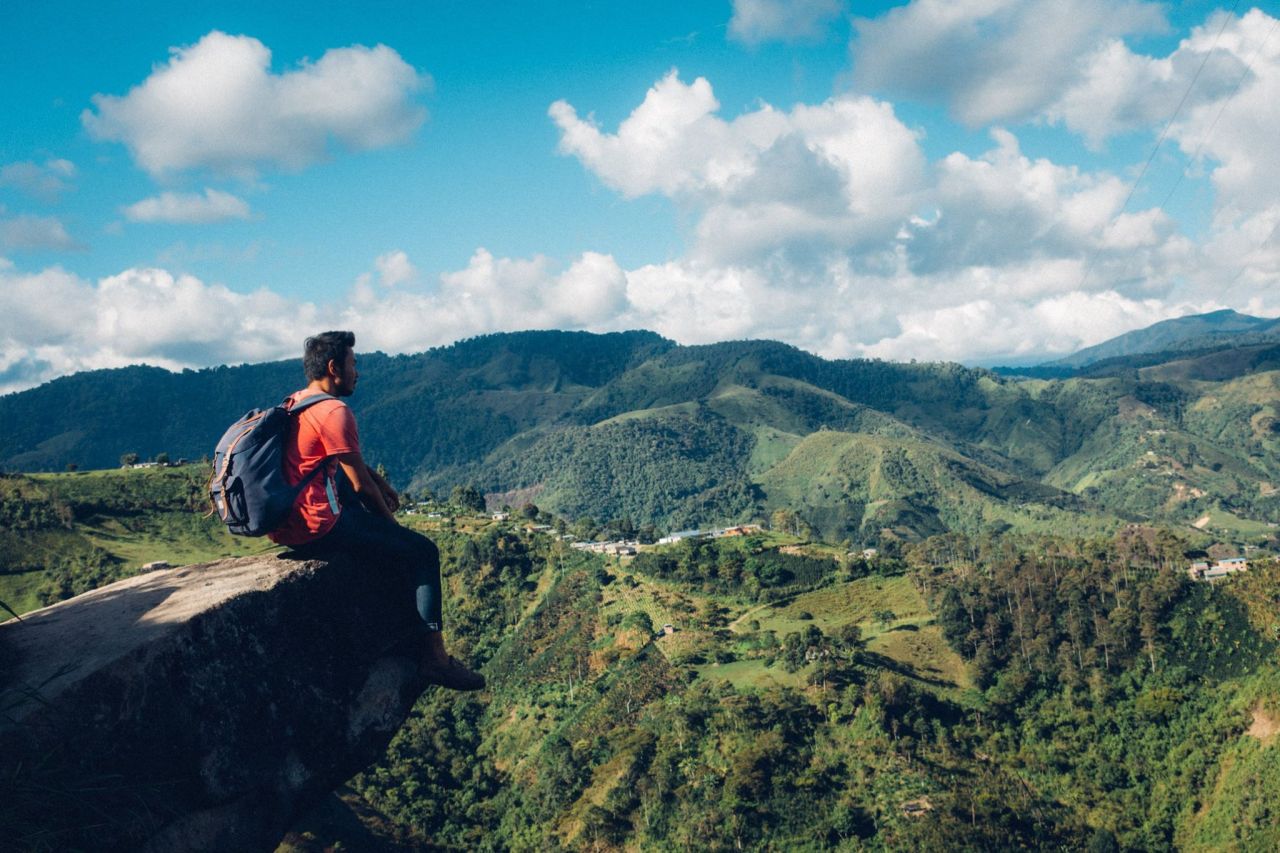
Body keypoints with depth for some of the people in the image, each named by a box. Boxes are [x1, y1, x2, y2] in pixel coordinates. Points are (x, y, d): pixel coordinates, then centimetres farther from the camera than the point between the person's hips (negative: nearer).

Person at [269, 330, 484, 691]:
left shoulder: (295, 402, 13)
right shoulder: (334, 412, -16)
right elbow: (361, 486, -13)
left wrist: (381, 483, 15)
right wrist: (392, 522, 3)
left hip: (281, 522, 10)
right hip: (316, 528, -10)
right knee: (423, 551, -2)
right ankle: (435, 658, -1)